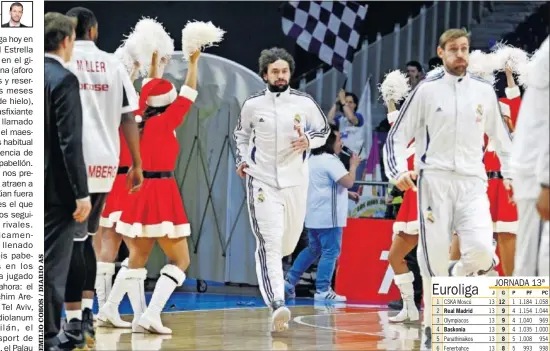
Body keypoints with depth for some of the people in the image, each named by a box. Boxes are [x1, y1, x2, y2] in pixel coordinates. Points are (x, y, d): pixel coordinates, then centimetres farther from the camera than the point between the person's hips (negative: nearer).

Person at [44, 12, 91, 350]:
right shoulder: (64, 80, -15)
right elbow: (70, 141, -20)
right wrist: (82, 193, -17)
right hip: (56, 186, -8)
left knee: (41, 259, 17)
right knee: (54, 262, -1)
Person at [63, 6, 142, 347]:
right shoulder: (113, 64, 8)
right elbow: (128, 118, 7)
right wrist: (137, 165, 13)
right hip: (105, 164, 4)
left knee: (72, 240, -2)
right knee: (85, 238, 19)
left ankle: (75, 321, -7)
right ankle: (87, 312, 18)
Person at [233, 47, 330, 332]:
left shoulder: (304, 103, -2)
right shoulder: (253, 104, -1)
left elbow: (324, 129, 10)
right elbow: (242, 133, 18)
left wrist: (308, 141, -10)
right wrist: (242, 159, 4)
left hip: (295, 181, 2)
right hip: (262, 180, -2)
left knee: (288, 242, 13)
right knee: (269, 243, -15)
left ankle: (270, 266, 50)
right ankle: (277, 305, -24)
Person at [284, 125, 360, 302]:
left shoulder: (313, 159, 16)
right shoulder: (330, 160, -15)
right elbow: (348, 181, -20)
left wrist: (347, 194, 22)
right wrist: (353, 165, -3)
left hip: (313, 216, 10)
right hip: (328, 216, -10)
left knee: (313, 250, 20)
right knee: (330, 252, -4)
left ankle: (290, 281, 18)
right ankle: (323, 290, -4)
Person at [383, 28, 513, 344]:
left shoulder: (484, 91, 11)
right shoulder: (427, 90, 4)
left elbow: (501, 138, 22)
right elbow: (398, 136, 6)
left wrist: (512, 175, 17)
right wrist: (399, 171, -9)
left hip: (472, 182, 2)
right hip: (434, 180, -2)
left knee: (482, 252, -19)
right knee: (434, 260, -6)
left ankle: (457, 275, 14)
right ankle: (432, 330, 8)